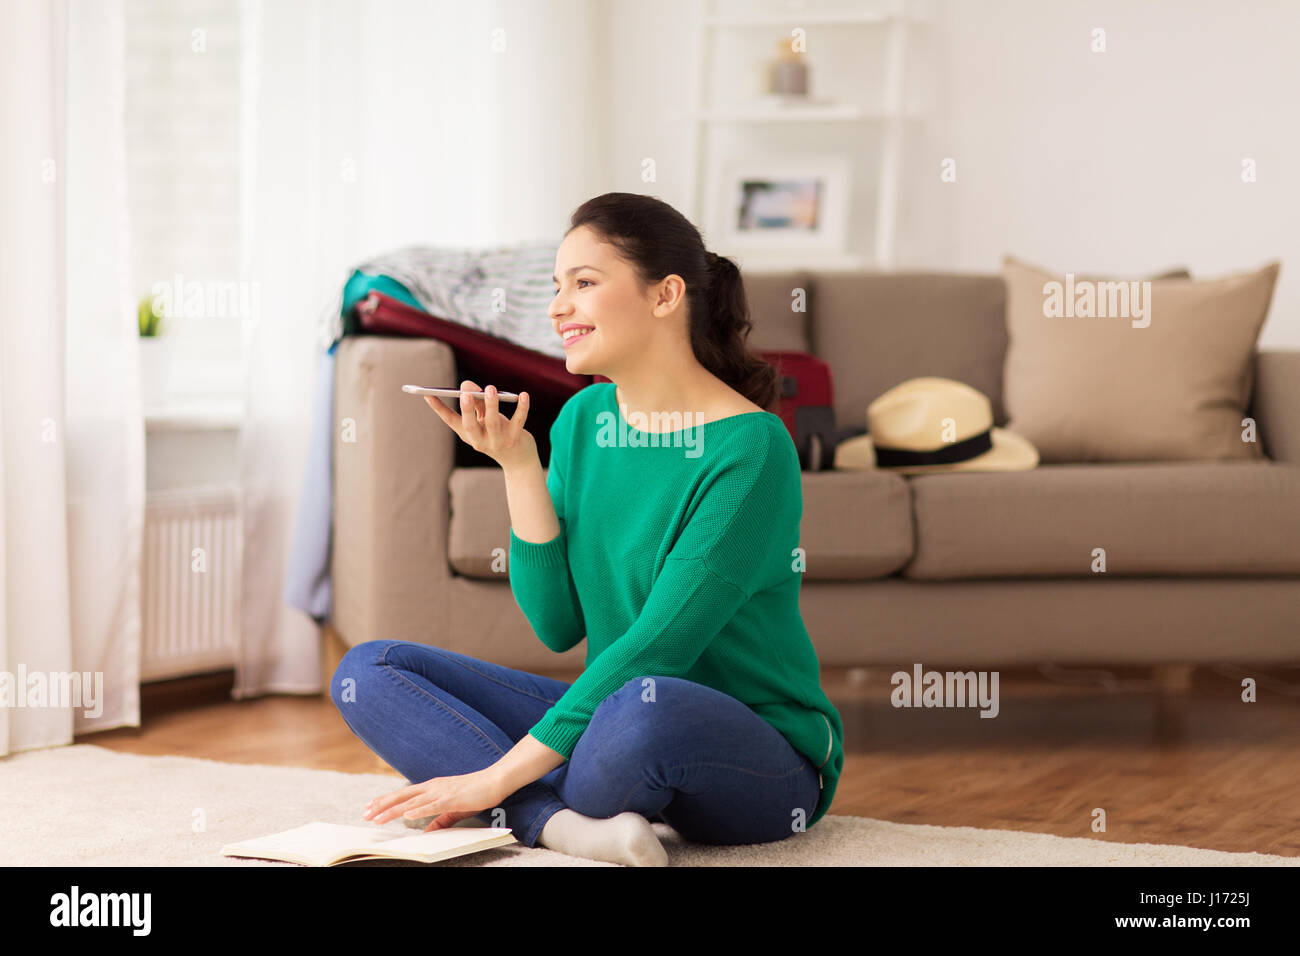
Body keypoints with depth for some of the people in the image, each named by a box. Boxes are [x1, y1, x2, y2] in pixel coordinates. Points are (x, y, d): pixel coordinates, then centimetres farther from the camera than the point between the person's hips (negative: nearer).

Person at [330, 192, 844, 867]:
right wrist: (519, 466, -9)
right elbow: (558, 625, 1)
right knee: (367, 671, -4)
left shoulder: (749, 448, -17)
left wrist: (500, 775, -23)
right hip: (608, 714, 8)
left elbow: (657, 646, -22)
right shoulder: (583, 418, 5)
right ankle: (573, 828, -24)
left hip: (764, 761, -7)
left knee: (647, 704, -41)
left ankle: (526, 813, -10)